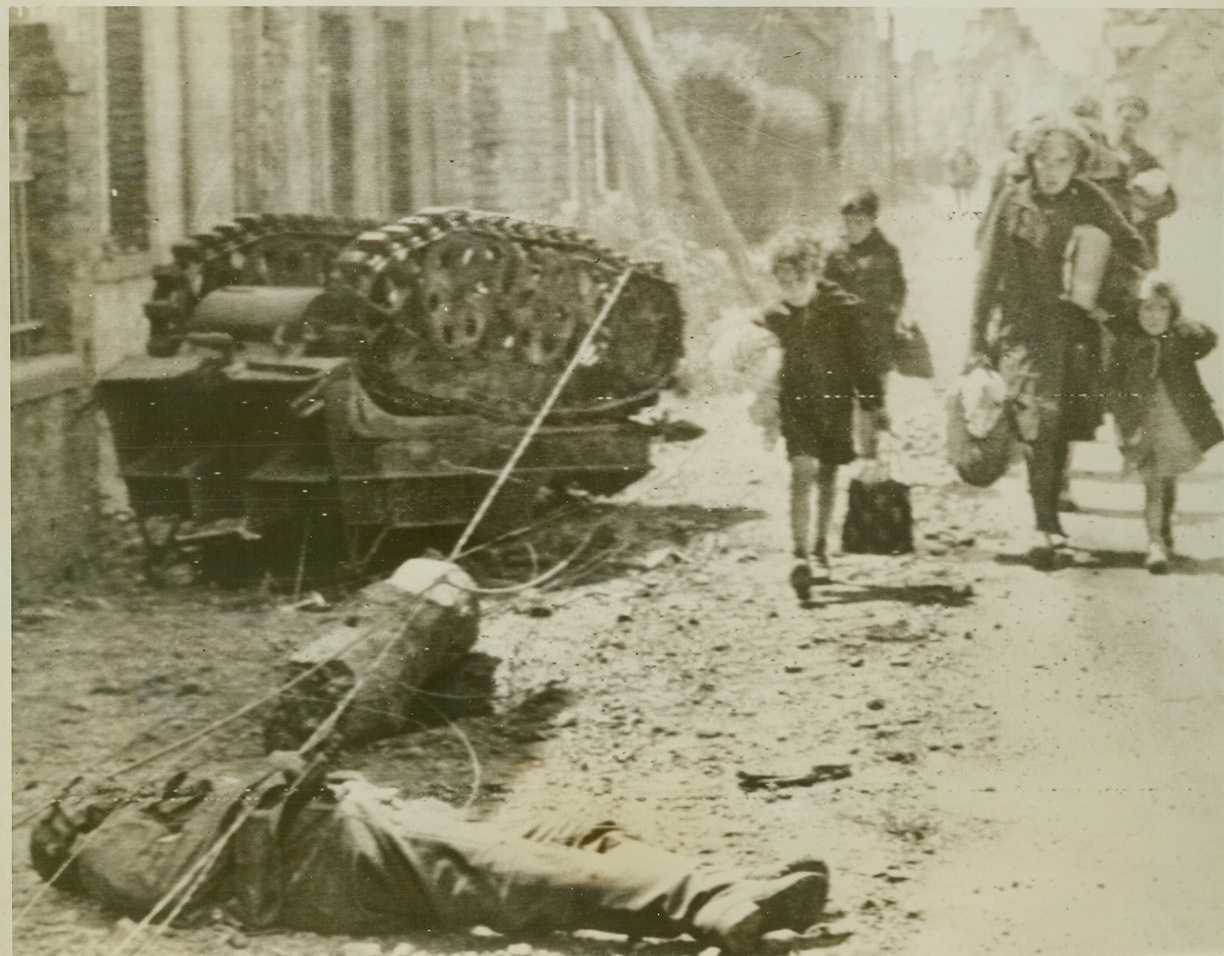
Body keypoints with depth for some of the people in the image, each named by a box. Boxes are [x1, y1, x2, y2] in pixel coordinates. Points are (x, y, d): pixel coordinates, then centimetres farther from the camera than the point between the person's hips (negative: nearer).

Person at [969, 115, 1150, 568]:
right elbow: (988, 272, 2)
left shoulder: (1090, 201, 2)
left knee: (1063, 425, 8)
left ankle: (1051, 516, 26)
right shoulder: (1013, 203, -1)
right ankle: (1045, 528, -15)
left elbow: (1133, 249, 12)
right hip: (1026, 325, -2)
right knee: (1037, 421, -15)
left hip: (1078, 326, 2)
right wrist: (977, 339, 0)